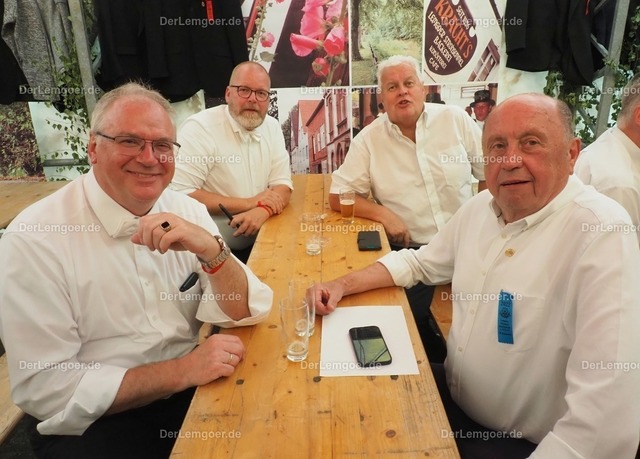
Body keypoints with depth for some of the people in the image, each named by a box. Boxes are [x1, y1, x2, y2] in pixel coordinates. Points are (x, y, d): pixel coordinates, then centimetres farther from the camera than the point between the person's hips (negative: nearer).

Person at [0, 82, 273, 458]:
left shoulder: (188, 212, -1)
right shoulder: (33, 239, -15)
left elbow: (248, 313, -5)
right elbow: (47, 389, -16)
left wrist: (211, 250, -22)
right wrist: (181, 371, -22)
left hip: (192, 393, 5)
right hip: (95, 423, -4)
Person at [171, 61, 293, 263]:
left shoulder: (272, 127, 6)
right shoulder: (199, 128, -15)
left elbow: (282, 184, 4)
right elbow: (180, 194, -21)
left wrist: (263, 211, -19)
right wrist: (249, 203, -17)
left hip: (257, 244, 7)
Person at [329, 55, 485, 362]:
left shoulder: (455, 119, 2)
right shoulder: (369, 139, 0)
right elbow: (338, 196, -1)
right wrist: (384, 214, -13)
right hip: (411, 249, -1)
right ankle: (439, 366, 12)